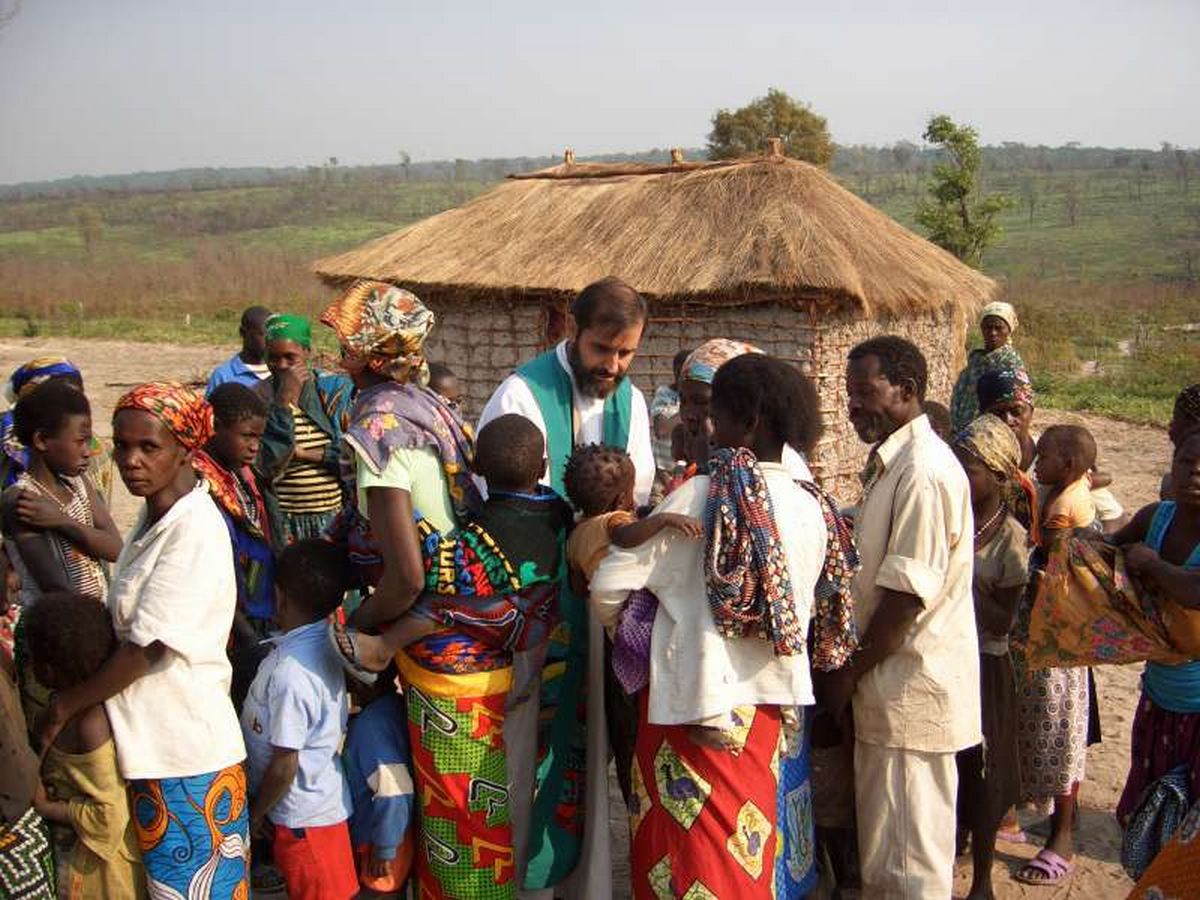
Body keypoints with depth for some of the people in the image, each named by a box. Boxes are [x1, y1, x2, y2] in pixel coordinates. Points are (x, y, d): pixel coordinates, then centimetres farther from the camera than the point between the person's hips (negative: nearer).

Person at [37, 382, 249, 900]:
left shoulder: (196, 529, -21)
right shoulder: (153, 517, 7)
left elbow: (146, 647, -20)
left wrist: (67, 705, -9)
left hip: (188, 754, -8)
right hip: (150, 745, 8)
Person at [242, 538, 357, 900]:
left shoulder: (289, 673, -30)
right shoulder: (322, 645, -3)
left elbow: (284, 766, -24)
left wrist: (257, 813, -8)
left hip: (304, 816, -8)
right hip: (321, 800, 8)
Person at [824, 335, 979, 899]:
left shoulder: (924, 472, -20)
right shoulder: (888, 463, 12)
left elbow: (907, 593, -22)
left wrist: (851, 670, -13)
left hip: (913, 688, -10)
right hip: (888, 683, 10)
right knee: (881, 846, 20)